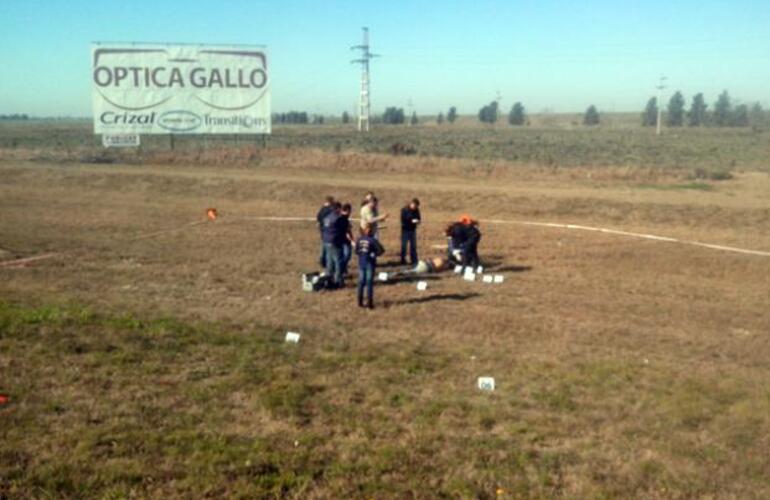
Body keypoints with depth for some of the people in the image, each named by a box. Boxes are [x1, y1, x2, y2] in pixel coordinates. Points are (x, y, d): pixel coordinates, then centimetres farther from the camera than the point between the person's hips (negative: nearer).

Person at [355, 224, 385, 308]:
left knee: (361, 282, 13)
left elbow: (356, 251, 3)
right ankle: (369, 302, 3)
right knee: (369, 282, 2)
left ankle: (360, 302, 18)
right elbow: (381, 250, -19)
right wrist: (374, 254, -5)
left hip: (361, 263, 4)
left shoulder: (359, 240, -1)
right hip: (370, 263, -4)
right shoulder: (372, 240, -15)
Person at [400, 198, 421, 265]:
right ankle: (403, 261, 9)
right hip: (405, 230, -4)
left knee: (413, 246, 6)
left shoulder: (416, 210, 2)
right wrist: (411, 221, -24)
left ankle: (414, 261, 12)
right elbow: (403, 220, -15)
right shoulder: (404, 210, -11)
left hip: (413, 230, 4)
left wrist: (418, 221, -15)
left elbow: (419, 218, 8)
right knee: (404, 246, -1)